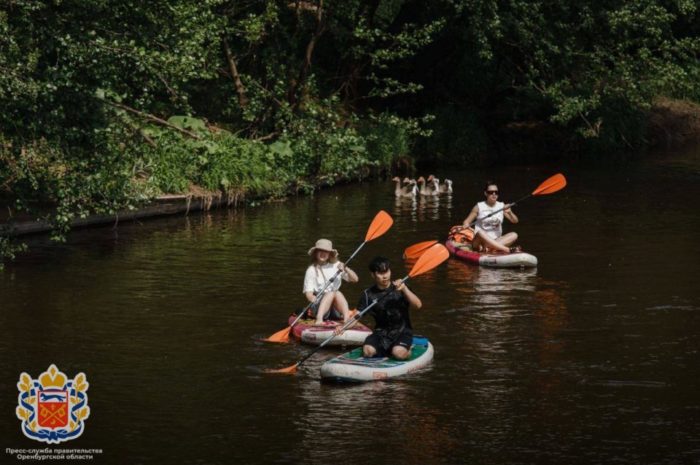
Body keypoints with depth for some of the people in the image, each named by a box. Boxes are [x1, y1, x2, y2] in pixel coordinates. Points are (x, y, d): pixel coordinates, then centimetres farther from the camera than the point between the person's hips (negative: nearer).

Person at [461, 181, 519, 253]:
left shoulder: (502, 206, 8)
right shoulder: (479, 207, 2)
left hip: (496, 241, 3)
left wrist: (509, 212, -17)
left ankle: (488, 248, -38)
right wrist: (465, 225, -20)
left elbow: (515, 221, 3)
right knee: (480, 233, -36)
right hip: (479, 242, -3)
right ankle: (508, 250, -43)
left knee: (514, 235, -21)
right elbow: (466, 221, 3)